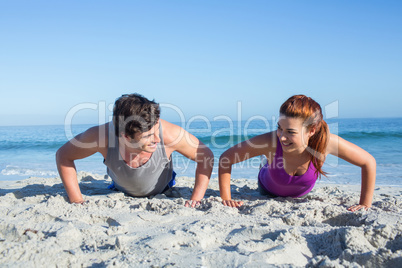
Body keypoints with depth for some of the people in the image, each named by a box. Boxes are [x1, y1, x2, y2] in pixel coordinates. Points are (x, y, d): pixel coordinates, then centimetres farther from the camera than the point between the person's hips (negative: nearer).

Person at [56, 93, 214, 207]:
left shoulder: (169, 133, -45)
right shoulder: (103, 136, -43)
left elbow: (206, 156, -29)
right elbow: (63, 156, -25)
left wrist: (195, 200, -33)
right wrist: (78, 202, -26)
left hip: (162, 191, 0)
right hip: (122, 191, 1)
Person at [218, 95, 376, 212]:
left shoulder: (326, 141, -43)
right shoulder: (269, 142, -46)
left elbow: (369, 162, -27)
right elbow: (226, 159, -34)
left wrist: (365, 205, -24)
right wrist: (226, 198, -35)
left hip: (301, 194, 2)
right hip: (268, 191, -1)